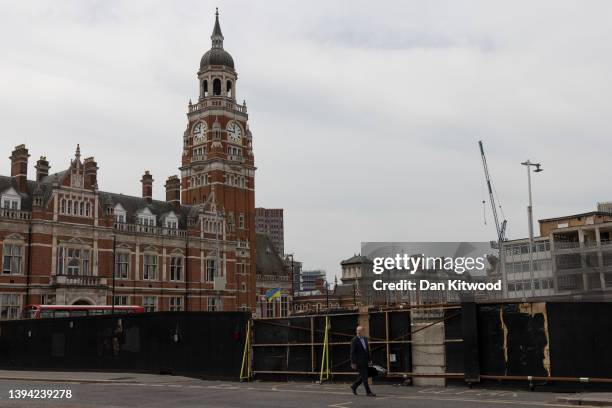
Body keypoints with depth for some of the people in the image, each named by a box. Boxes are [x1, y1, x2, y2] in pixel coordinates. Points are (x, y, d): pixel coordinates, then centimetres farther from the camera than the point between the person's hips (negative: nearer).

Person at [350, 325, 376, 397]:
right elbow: (352, 353, -11)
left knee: (362, 376, 12)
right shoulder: (354, 340, -9)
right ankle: (368, 392, -3)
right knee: (364, 377, -7)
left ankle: (354, 387, 30)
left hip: (365, 361, 7)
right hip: (359, 362, -7)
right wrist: (353, 363, -14)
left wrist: (370, 360, 14)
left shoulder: (365, 339, 12)